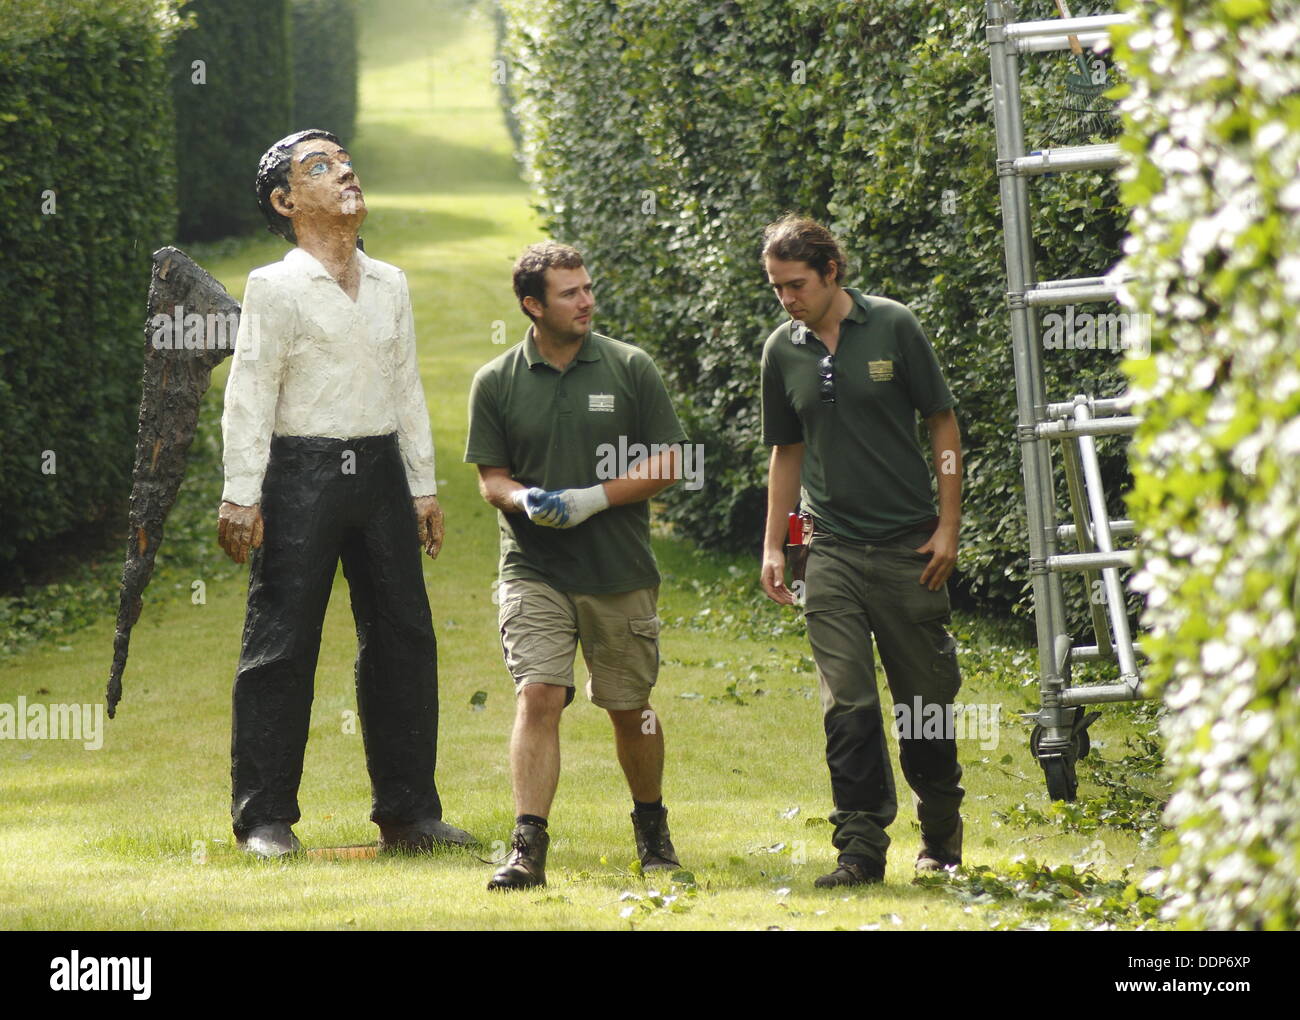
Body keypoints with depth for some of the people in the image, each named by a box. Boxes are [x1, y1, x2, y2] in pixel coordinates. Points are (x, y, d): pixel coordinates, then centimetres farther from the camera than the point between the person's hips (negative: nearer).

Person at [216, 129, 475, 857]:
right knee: (282, 646, -5)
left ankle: (408, 810, 13)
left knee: (404, 639, 6)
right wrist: (241, 496, -13)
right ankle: (266, 817, -1)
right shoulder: (276, 288, -4)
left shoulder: (390, 285, 14)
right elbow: (250, 395, -7)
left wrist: (424, 488, 15)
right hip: (303, 471, -6)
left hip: (379, 469, 6)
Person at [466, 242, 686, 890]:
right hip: (534, 569, -1)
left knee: (629, 709, 10)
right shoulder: (496, 382, 3)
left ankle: (652, 826, 32)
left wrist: (596, 498, -12)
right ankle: (528, 848, -19)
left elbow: (666, 465, 2)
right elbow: (491, 479, 7)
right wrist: (527, 501, -16)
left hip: (621, 572, 1)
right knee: (538, 696, -16)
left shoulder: (630, 369, 2)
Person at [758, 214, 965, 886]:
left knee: (924, 698, 6)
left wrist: (948, 527, -4)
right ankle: (861, 847, -5)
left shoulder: (893, 328, -4)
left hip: (908, 548, -2)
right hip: (832, 553, 2)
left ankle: (941, 830, 26)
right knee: (847, 705, -6)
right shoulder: (783, 351, 6)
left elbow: (942, 426, 1)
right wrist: (772, 546, 11)